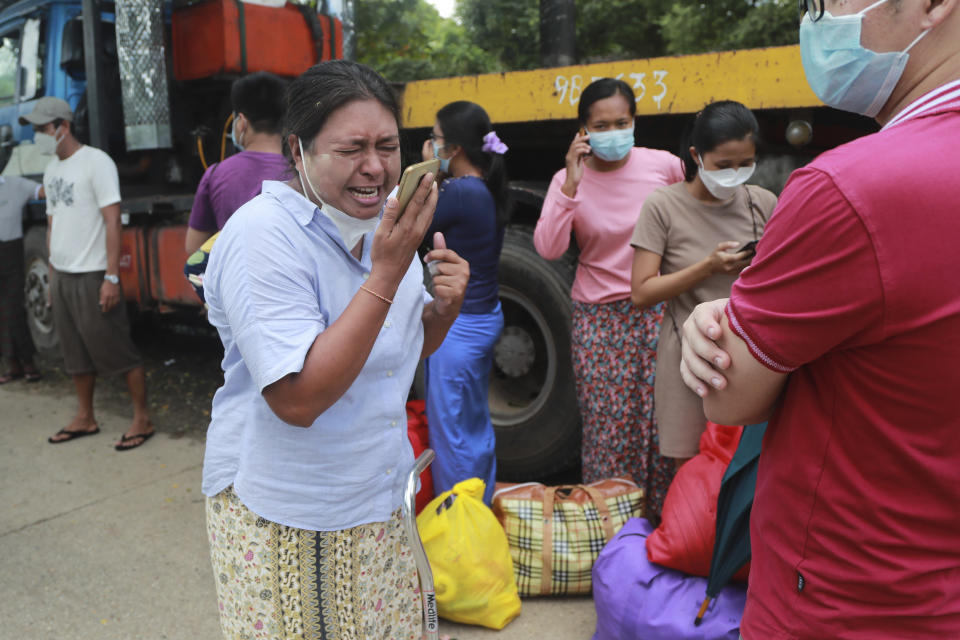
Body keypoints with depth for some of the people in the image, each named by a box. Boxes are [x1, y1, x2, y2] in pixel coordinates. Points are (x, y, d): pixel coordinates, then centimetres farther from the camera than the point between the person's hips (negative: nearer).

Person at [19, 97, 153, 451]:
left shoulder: (95, 162, -10)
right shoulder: (51, 170, 14)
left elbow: (112, 222, -14)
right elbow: (53, 225, 18)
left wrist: (112, 278, -19)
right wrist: (52, 275, 16)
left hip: (92, 276, -8)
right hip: (61, 276, 8)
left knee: (118, 350, -3)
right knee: (76, 354, 14)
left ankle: (142, 421, 6)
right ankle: (85, 419, 26)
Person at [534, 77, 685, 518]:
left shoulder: (665, 166, 0)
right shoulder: (568, 180, -2)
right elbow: (548, 249, -16)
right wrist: (572, 184, -21)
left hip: (658, 311, 1)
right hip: (599, 318, -1)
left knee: (662, 422, 3)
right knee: (608, 428, 3)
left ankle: (664, 521, 22)